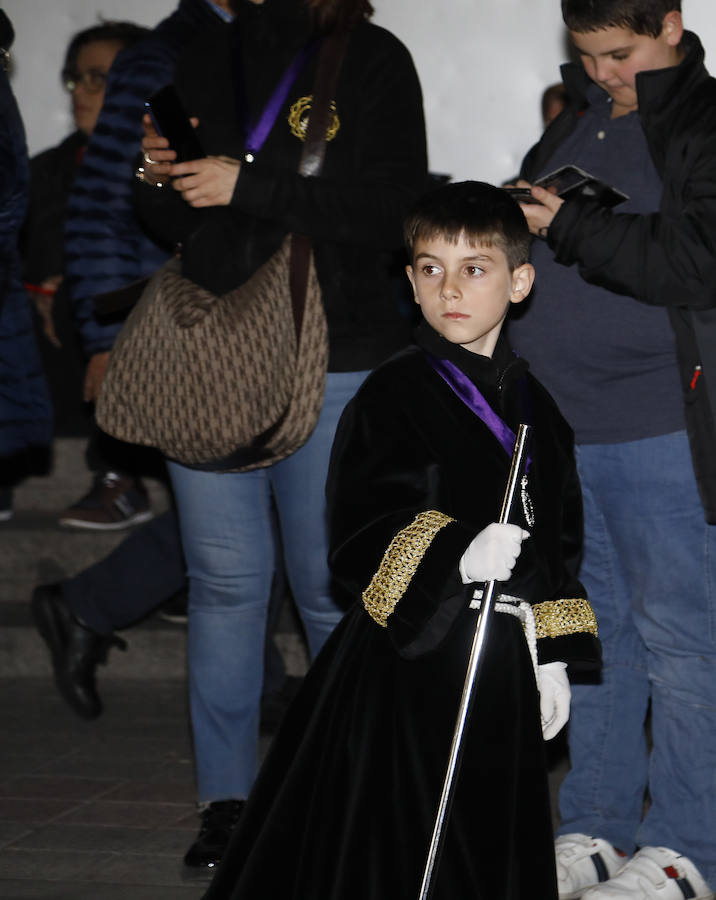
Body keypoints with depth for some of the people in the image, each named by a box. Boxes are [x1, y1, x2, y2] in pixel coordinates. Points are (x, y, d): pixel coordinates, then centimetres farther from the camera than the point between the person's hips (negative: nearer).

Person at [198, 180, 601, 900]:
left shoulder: (534, 409, 11)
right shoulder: (393, 396, -7)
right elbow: (360, 538, -13)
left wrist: (554, 655, 11)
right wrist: (454, 557, -28)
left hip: (501, 665, 5)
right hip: (405, 664, -5)